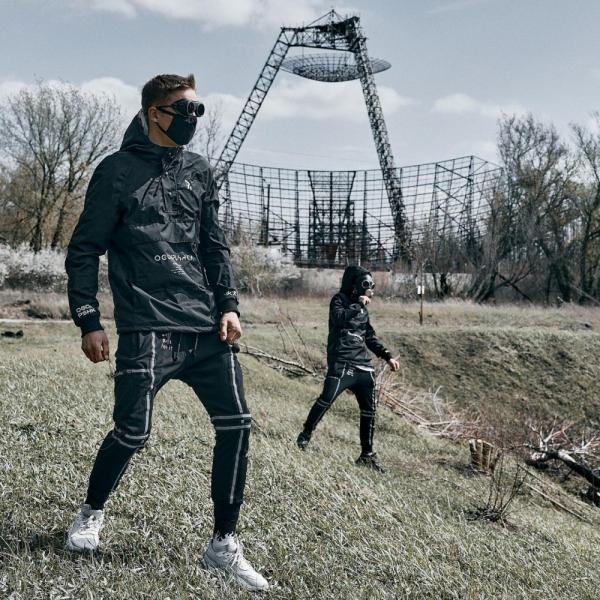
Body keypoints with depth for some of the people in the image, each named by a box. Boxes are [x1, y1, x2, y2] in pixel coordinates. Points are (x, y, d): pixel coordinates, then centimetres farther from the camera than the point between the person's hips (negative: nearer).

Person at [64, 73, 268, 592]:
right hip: (147, 329, -5)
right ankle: (92, 512, 26)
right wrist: (89, 321, -6)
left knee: (236, 424, -2)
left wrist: (228, 305, 4)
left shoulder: (199, 172, 15)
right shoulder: (118, 171, 1)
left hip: (207, 326, 5)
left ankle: (224, 544, 12)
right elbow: (84, 251, 1)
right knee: (132, 432, -6)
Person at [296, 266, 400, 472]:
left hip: (363, 365, 7)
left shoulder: (363, 307, 21)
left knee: (369, 409, 4)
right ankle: (306, 435, 0)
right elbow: (338, 318, -21)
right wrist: (358, 305, -14)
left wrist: (388, 356, 21)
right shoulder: (339, 300, 1)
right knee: (327, 397, -20)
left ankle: (367, 455, 13)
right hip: (341, 362, -7)